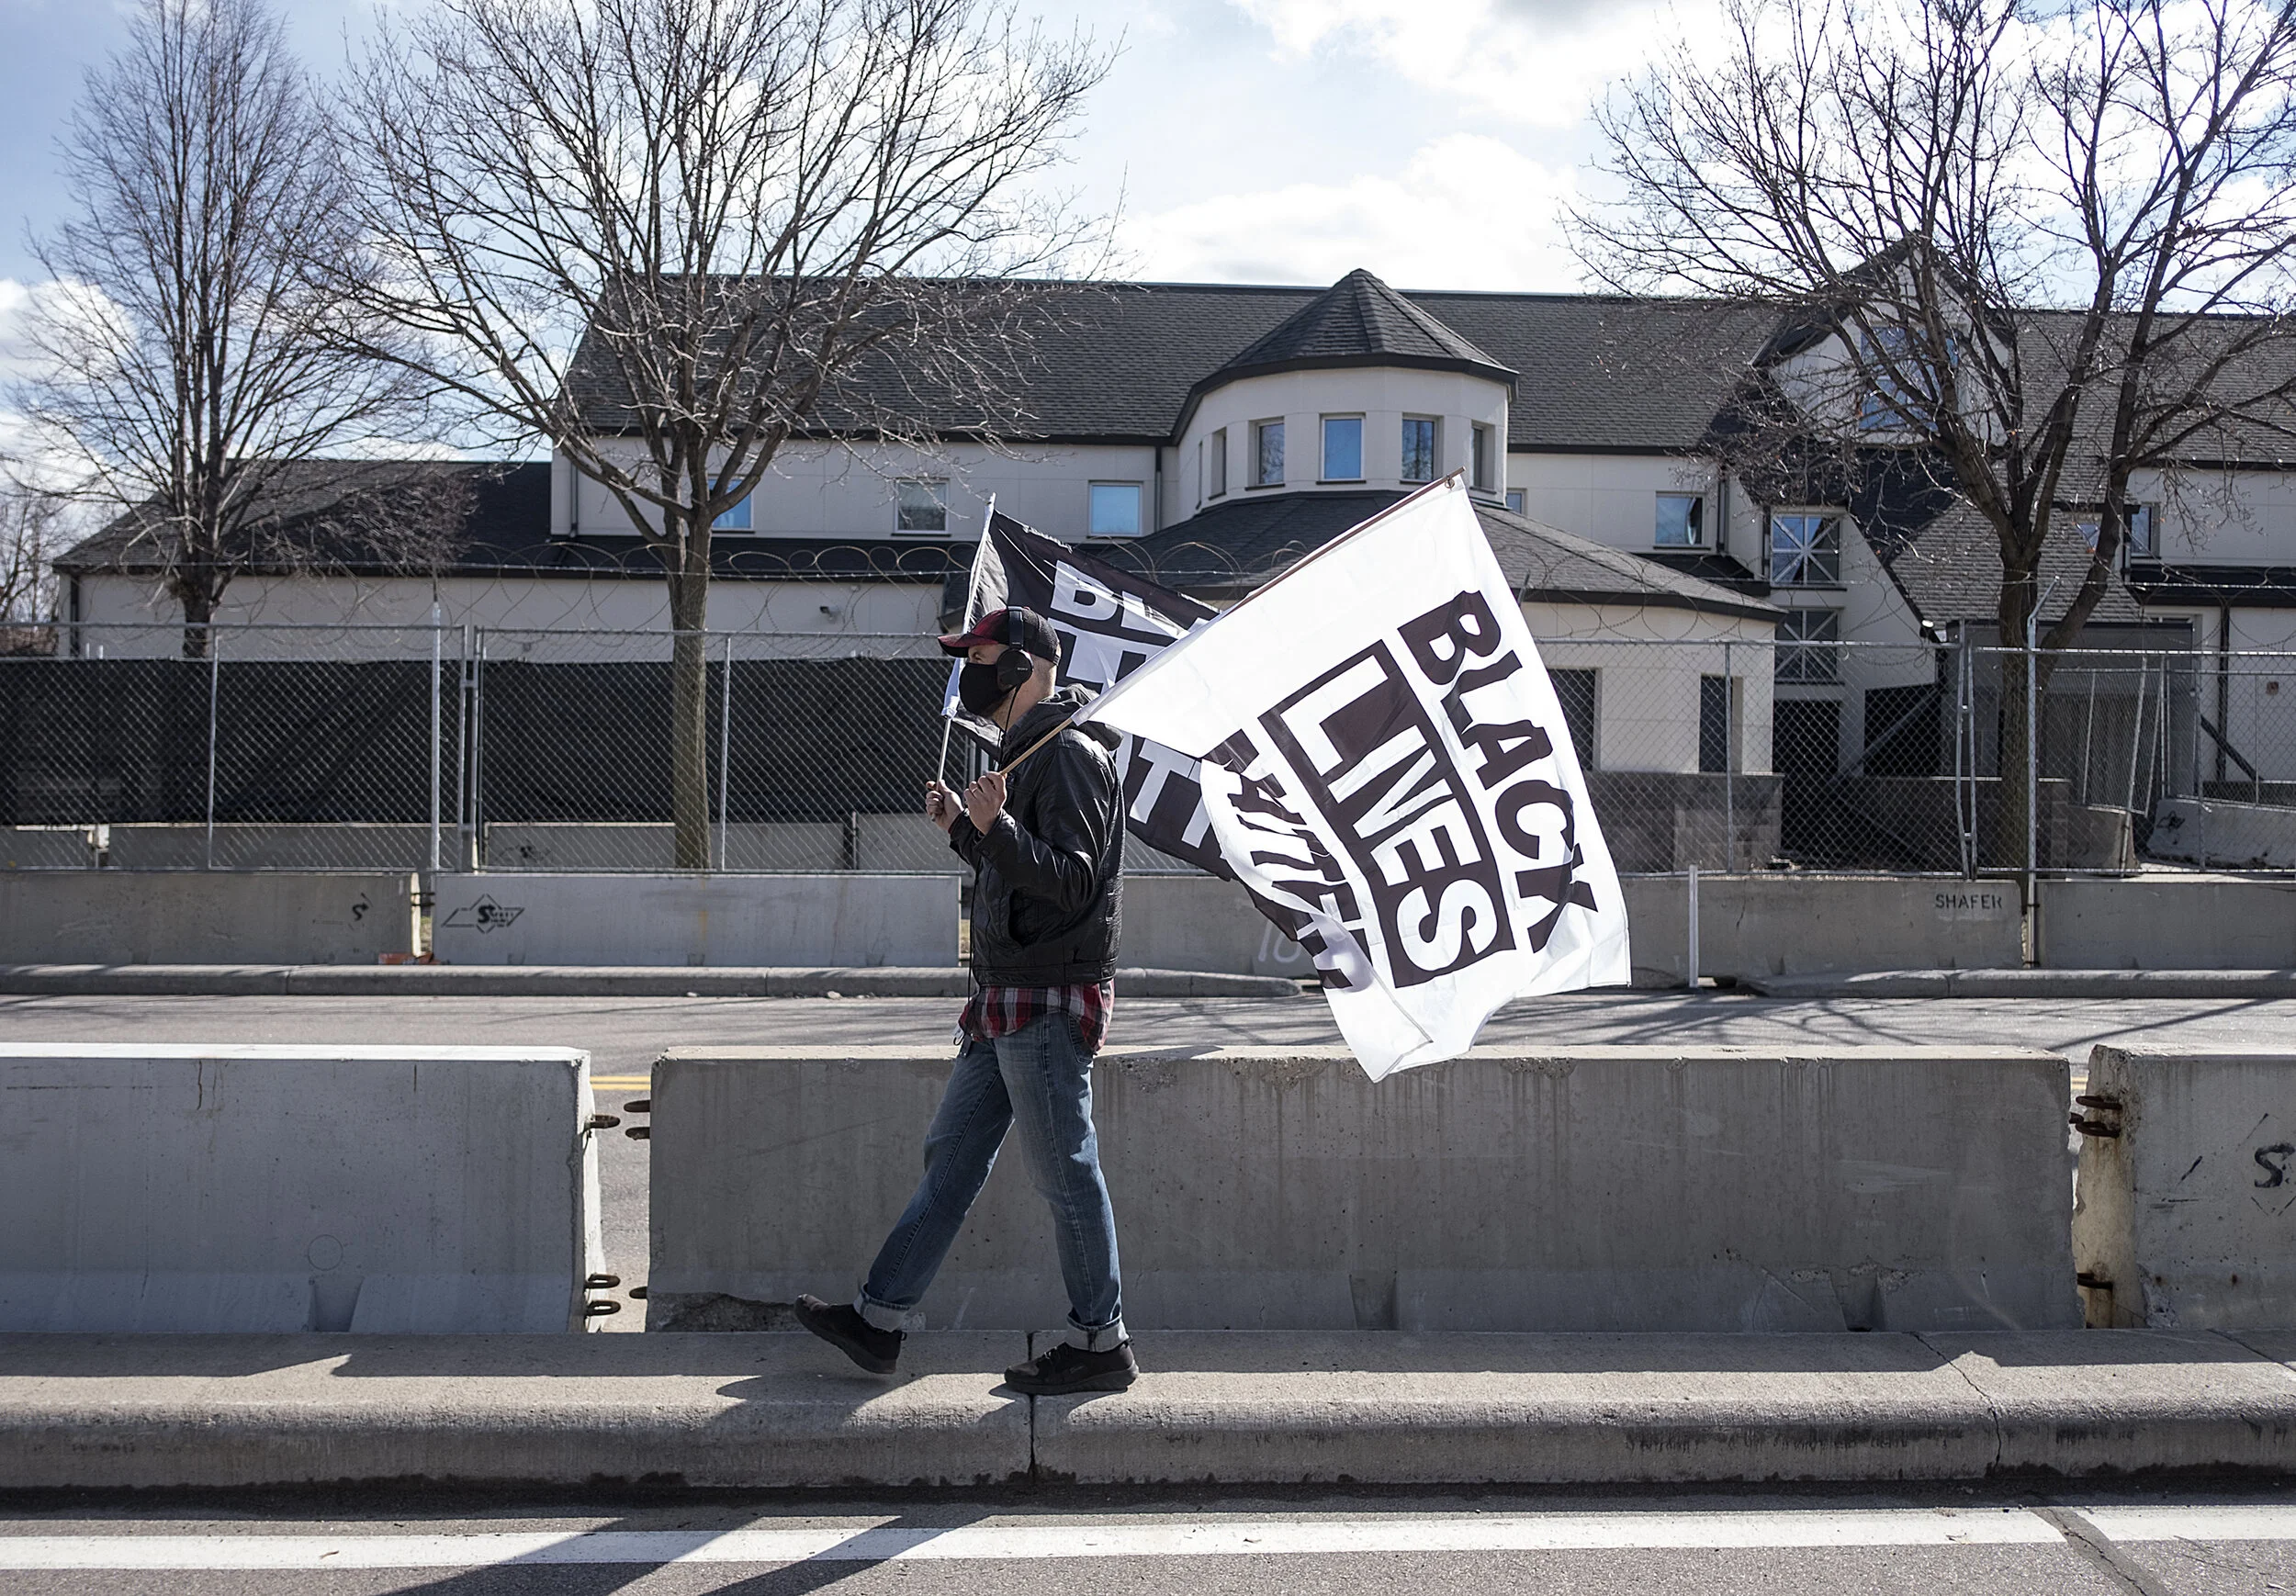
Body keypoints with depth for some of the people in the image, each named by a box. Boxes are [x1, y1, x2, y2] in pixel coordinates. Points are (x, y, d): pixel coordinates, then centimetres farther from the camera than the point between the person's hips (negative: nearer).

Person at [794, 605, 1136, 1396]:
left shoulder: (1069, 756, -14)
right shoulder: (1028, 752, 18)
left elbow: (1072, 882, -22)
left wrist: (997, 827, -31)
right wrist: (964, 828, 16)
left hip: (1049, 1004, -11)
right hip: (1008, 1006, 11)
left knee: (1067, 1176, -2)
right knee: (951, 1157, 12)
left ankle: (1100, 1344, 11)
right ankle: (878, 1321, 20)